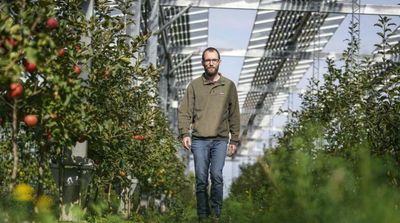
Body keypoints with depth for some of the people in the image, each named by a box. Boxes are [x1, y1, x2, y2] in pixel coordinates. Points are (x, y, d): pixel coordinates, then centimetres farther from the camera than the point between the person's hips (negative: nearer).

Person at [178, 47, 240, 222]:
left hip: (220, 139, 0)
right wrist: (184, 133, -9)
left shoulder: (229, 86, 9)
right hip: (199, 140, 0)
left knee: (216, 175, -10)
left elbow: (234, 115, 10)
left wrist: (234, 140, 7)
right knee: (201, 179, 1)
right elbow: (184, 111, 3)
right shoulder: (194, 85, 7)